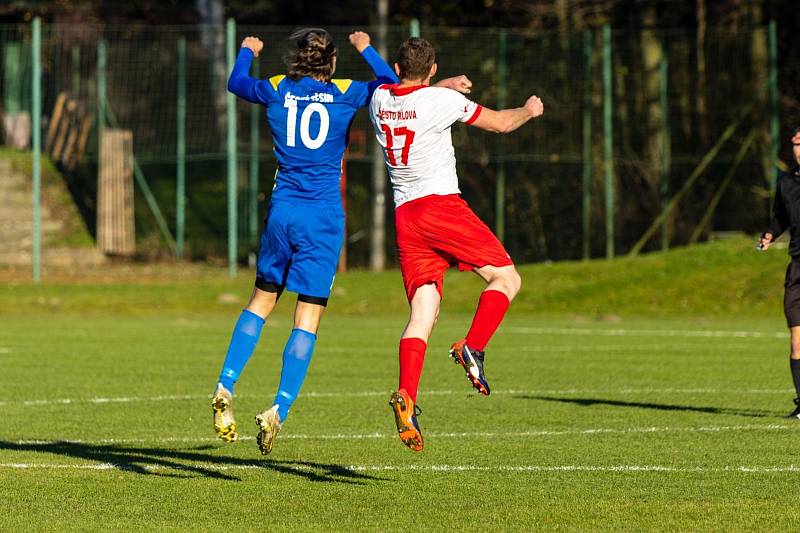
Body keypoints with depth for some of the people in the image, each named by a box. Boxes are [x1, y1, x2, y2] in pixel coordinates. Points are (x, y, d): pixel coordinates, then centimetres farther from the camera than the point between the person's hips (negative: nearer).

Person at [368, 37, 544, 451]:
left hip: (404, 215, 6)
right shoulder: (442, 100, -7)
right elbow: (501, 123, 4)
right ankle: (472, 348, -16)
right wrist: (530, 110, 26)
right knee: (506, 278, 6)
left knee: (422, 313, 1)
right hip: (442, 205, -6)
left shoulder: (380, 99, 10)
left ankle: (406, 395, -18)